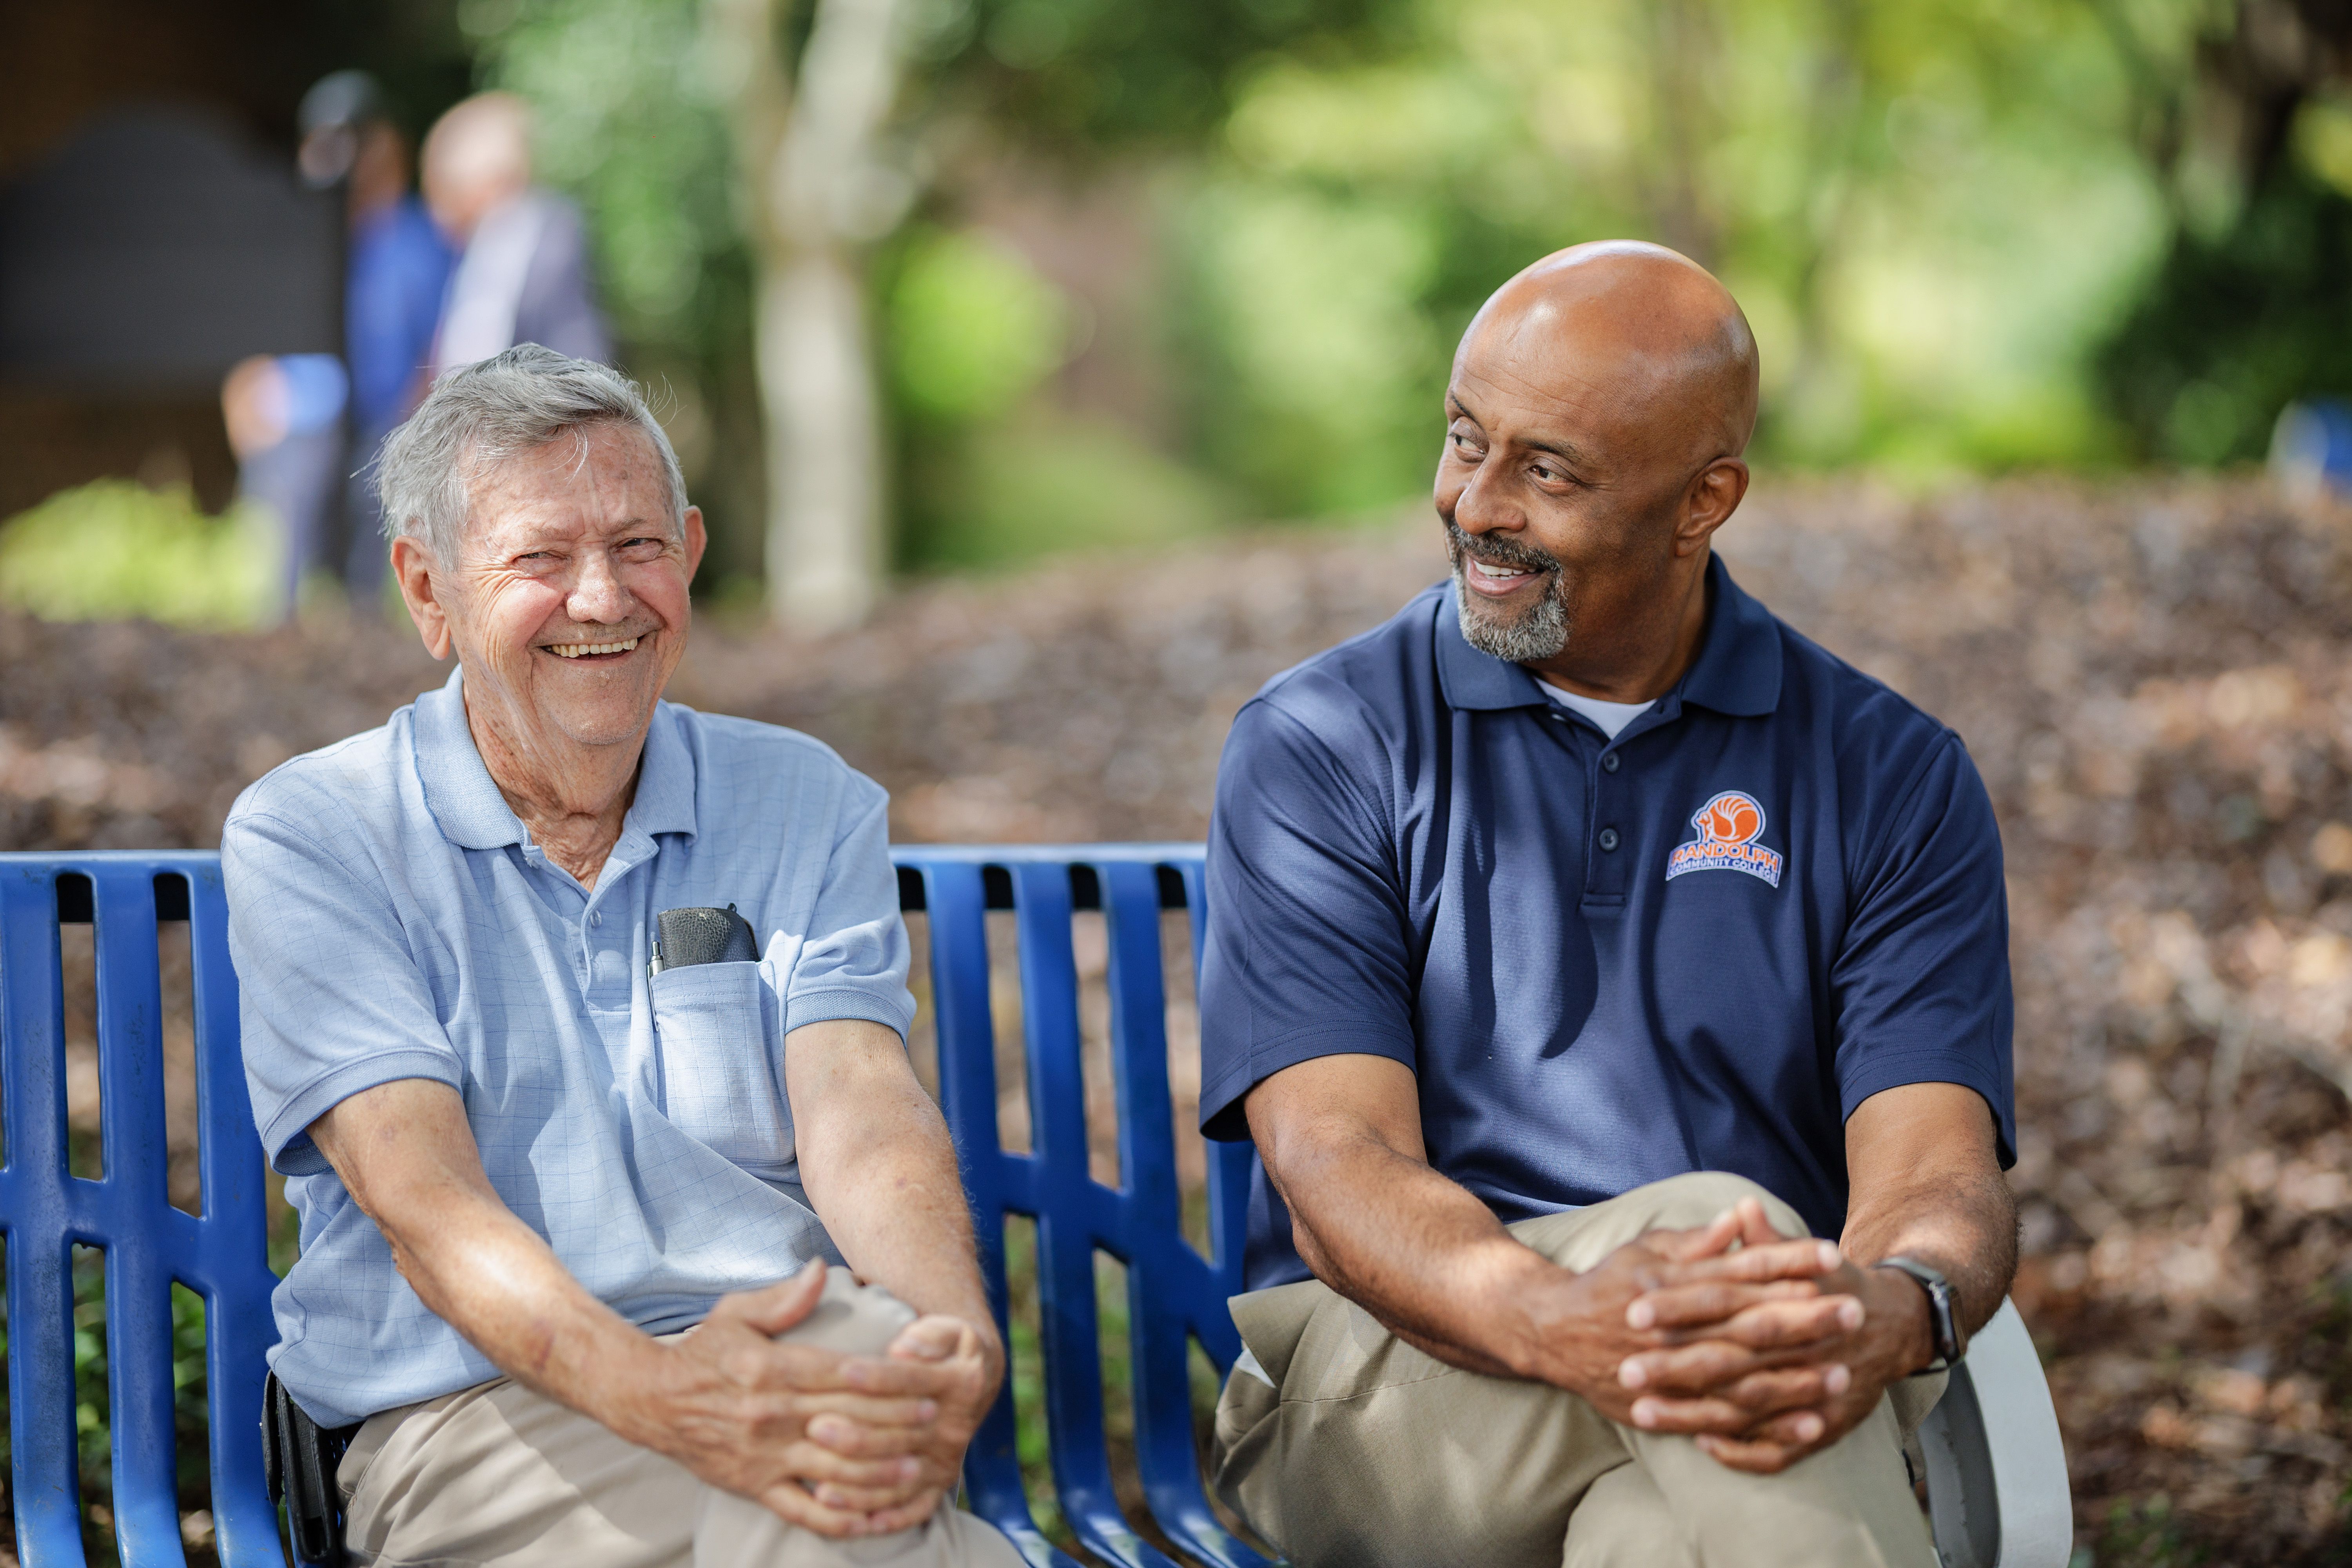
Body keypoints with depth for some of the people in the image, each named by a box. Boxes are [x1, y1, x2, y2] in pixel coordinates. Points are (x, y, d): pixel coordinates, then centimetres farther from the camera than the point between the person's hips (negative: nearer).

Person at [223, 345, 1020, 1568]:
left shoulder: (806, 806, 15)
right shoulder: (305, 839, 4)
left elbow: (862, 1115, -2)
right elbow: (422, 1201, -10)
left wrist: (956, 1338, -26)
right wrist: (658, 1391, -30)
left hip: (795, 1367, 4)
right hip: (471, 1416, -3)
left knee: (871, 1348, -34)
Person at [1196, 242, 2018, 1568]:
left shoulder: (1891, 779, 8)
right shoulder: (1316, 749, 4)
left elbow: (1938, 1171, -5)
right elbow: (1334, 1162, -9)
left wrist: (1893, 1311, -32)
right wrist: (1555, 1319, -32)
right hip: (1378, 1393, -1)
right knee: (1722, 1228, -32)